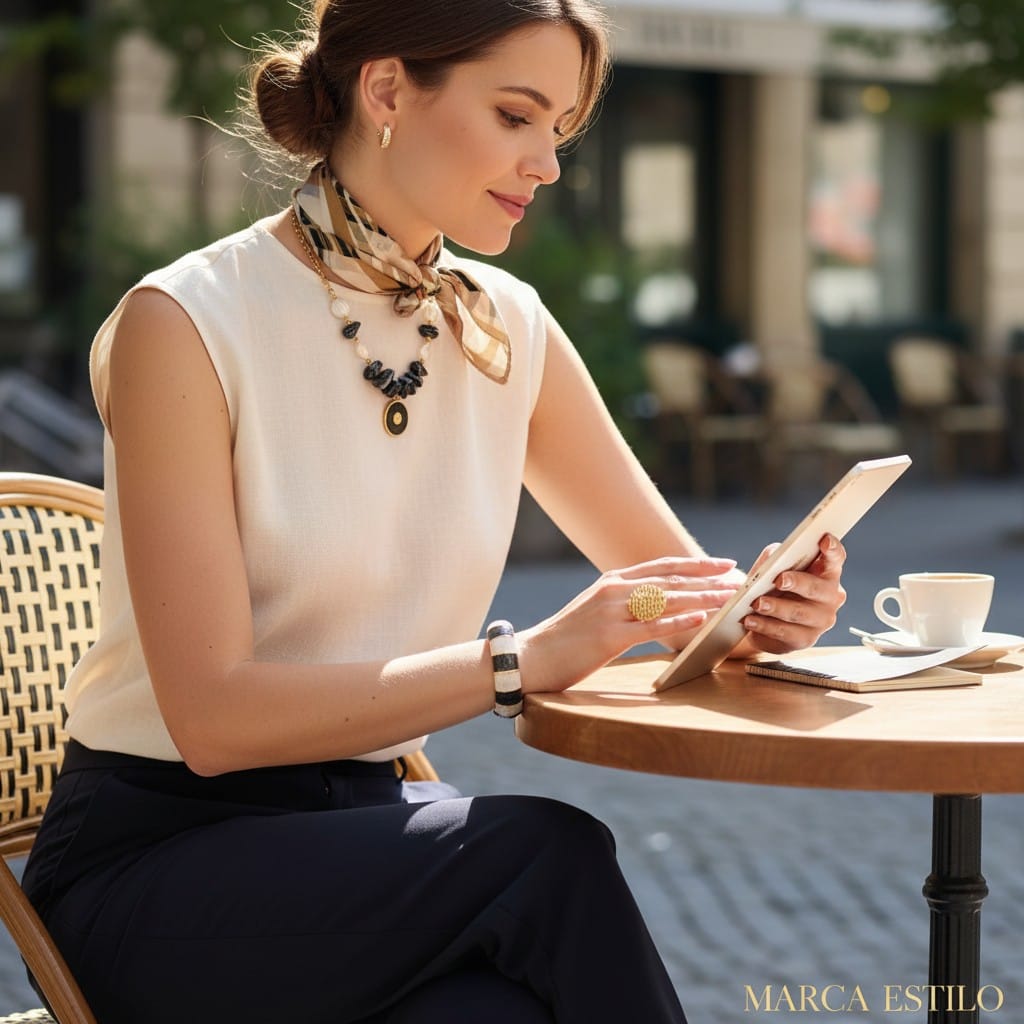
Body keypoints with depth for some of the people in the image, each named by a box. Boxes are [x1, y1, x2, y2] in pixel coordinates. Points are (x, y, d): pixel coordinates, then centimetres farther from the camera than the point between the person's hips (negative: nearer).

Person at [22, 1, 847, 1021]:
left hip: (372, 821, 5)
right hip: (157, 856, -4)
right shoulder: (184, 324, -13)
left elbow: (678, 586, 12)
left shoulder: (508, 328, 6)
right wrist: (525, 659, -27)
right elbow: (213, 717, -19)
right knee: (548, 853, -30)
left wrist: (766, 604, -13)